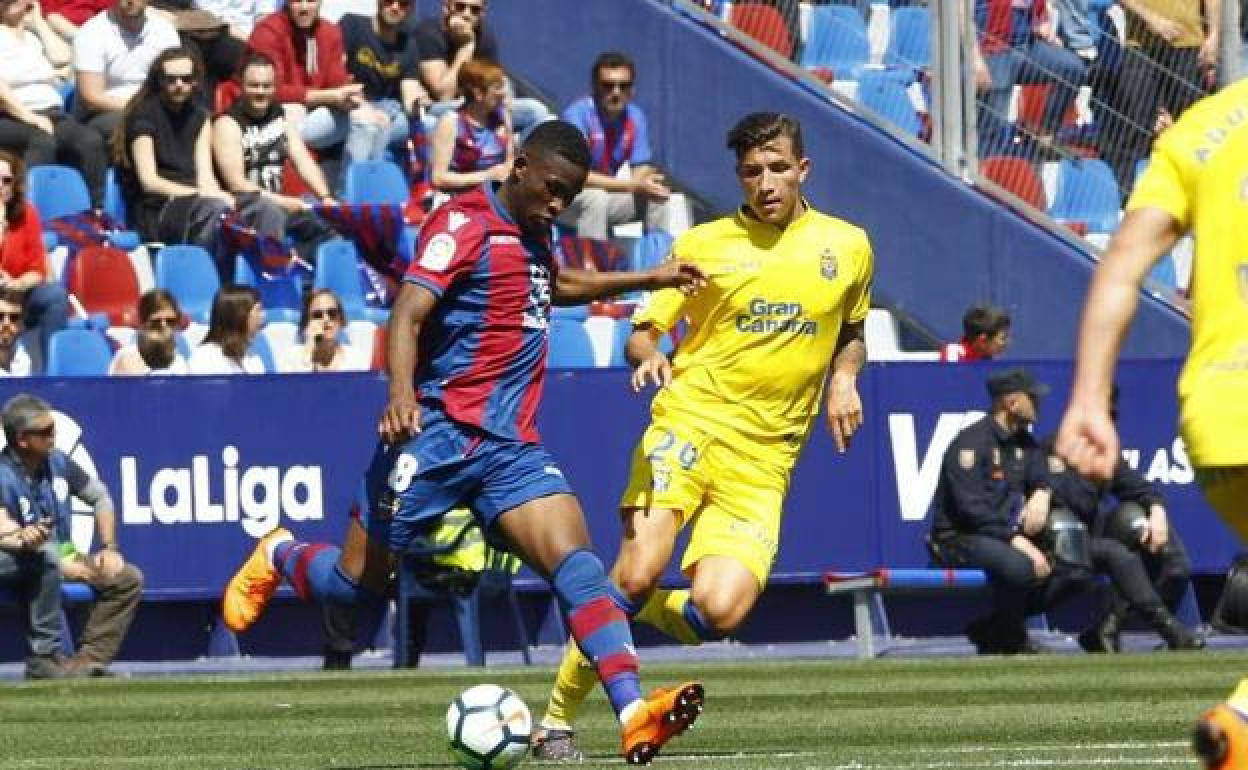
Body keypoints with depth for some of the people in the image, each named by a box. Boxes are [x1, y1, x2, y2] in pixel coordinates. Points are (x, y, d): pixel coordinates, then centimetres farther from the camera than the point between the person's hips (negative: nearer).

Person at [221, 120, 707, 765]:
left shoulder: (532, 234, 18)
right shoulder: (464, 223, -9)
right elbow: (408, 311, -22)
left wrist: (648, 279, 42)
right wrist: (402, 392, -38)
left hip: (511, 445, 6)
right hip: (439, 431, -6)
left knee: (578, 568, -16)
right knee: (356, 583, 3)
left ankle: (633, 715, -29)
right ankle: (278, 556, 38)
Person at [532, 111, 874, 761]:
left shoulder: (847, 247, 11)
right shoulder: (704, 244, 5)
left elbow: (852, 331, 27)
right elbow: (643, 331, 8)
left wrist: (844, 378, 7)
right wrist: (649, 357, -15)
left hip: (762, 461, 2)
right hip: (689, 424, -2)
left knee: (720, 611, -18)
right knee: (638, 573, -21)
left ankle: (639, 610, 19)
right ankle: (557, 721, -3)